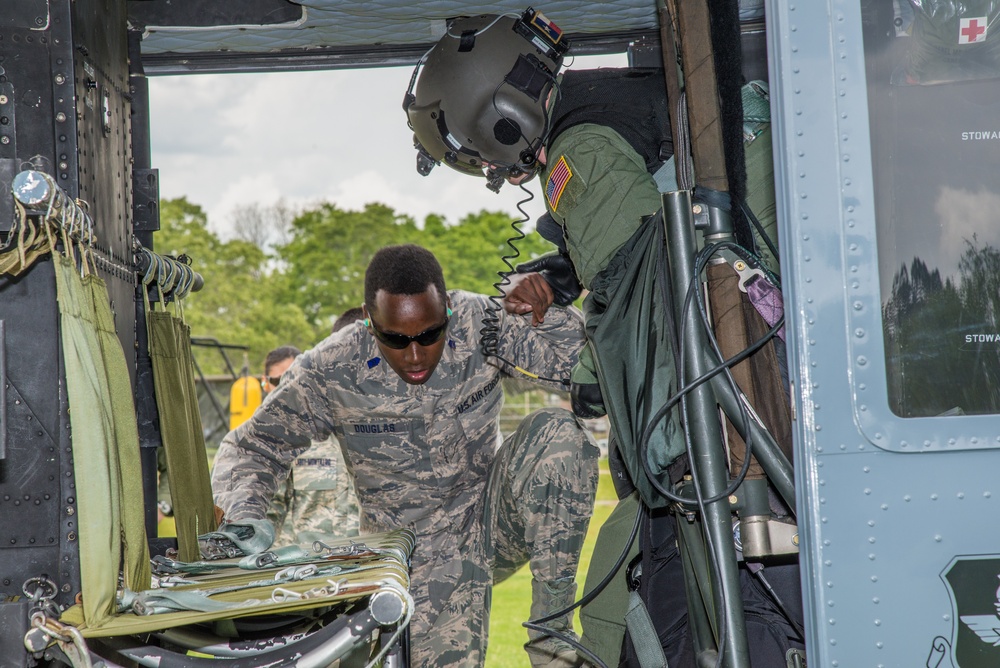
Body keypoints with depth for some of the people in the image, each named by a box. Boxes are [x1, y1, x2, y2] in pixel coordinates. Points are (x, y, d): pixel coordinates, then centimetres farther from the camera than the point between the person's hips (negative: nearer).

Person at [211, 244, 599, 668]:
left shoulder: (478, 323, -13)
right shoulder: (331, 374, -16)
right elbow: (251, 447, -7)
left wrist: (547, 312, -30)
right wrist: (244, 516, -27)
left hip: (497, 521, 2)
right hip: (424, 551, -2)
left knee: (559, 434, -26)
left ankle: (550, 633, -20)